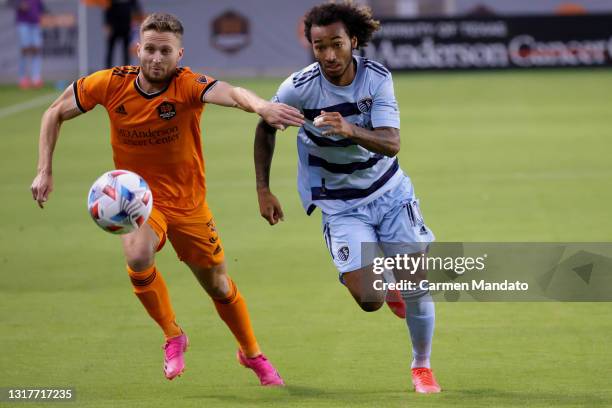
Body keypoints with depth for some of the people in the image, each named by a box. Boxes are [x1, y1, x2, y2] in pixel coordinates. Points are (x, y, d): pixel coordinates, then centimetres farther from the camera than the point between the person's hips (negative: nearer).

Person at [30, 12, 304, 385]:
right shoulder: (111, 84, -15)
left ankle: (252, 354, 41)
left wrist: (262, 106, -67)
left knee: (218, 286, 11)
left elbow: (229, 93, -45)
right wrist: (45, 171, -7)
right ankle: (173, 336, -5)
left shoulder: (188, 86, -23)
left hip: (188, 204, 0)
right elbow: (56, 113, 1)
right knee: (138, 257, -31)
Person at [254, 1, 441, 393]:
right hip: (341, 206, -1)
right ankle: (386, 280, 26)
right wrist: (263, 189, -1)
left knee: (417, 285, -3)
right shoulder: (299, 88, -18)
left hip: (389, 191, 1)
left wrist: (351, 130, -43)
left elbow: (391, 143, -23)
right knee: (369, 300, -13)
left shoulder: (377, 77, -15)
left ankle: (422, 367, 21)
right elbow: (266, 127, 1)